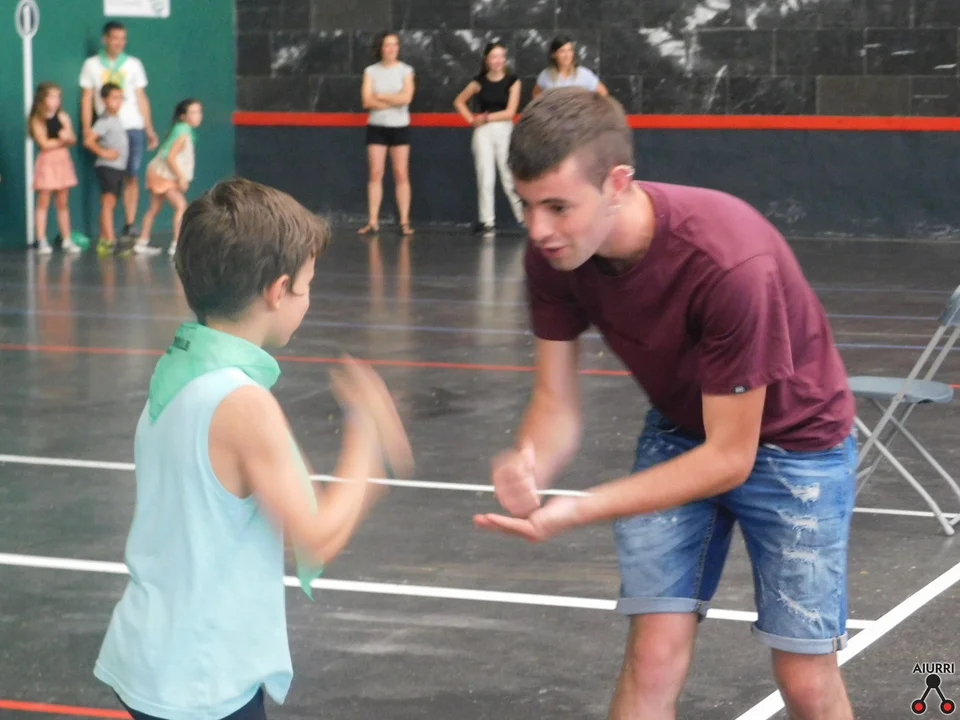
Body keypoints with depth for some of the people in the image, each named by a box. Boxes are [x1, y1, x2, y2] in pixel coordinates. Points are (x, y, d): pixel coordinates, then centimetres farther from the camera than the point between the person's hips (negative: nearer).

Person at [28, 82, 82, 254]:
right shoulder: (37, 120, -6)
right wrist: (62, 140, -6)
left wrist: (66, 137, -22)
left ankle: (67, 240, 13)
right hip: (46, 162, -4)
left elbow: (73, 139, -1)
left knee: (63, 203, 9)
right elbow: (44, 144, -13)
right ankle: (42, 241, -1)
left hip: (63, 161, 4)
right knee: (43, 203, -2)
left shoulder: (63, 117, 6)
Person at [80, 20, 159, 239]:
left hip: (133, 128, 1)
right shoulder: (92, 65, 7)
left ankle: (130, 225, 0)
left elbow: (141, 98, 12)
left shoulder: (133, 64, 11)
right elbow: (87, 99, 6)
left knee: (131, 177, -3)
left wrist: (150, 130, 6)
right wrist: (86, 131, -2)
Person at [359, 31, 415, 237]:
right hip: (376, 127, 1)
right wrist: (393, 100, -11)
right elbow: (367, 101, -7)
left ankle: (404, 222, -1)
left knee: (401, 174, -2)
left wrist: (379, 96, -9)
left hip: (400, 127, -1)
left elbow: (406, 97, -13)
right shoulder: (371, 71, 4)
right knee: (375, 174, -2)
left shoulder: (405, 71, 2)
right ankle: (373, 222, -2)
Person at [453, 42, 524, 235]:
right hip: (483, 132, 1)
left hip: (504, 131, -1)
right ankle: (487, 221, 2)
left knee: (510, 177, -1)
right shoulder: (480, 81, 3)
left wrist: (486, 118, -6)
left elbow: (510, 112, -6)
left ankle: (525, 217, 10)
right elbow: (459, 101, 14)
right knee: (485, 177, -2)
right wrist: (471, 120, 3)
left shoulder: (512, 81, 0)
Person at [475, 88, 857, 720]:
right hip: (680, 432, 4)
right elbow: (556, 403, -13)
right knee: (652, 661, -6)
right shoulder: (552, 254, -21)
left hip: (794, 439, -4)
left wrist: (578, 511, -38)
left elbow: (729, 459, -31)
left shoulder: (730, 261, -38)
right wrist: (528, 468, -37)